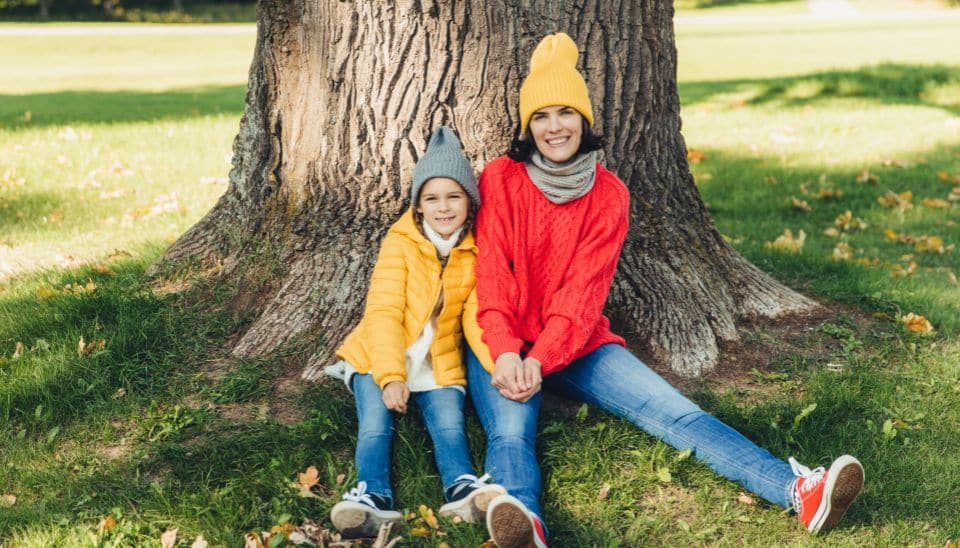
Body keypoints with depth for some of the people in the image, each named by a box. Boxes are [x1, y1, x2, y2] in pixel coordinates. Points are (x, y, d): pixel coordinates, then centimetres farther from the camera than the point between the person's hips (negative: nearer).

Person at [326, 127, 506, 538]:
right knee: (374, 424, -23)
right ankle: (373, 496, -36)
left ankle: (464, 490, -39)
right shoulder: (401, 243, -6)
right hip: (379, 359, -1)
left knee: (449, 424, -23)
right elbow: (383, 311, -11)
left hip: (440, 366, 1)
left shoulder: (476, 252, 2)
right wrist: (390, 376, -23)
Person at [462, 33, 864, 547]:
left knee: (675, 412, -16)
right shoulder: (501, 179, -2)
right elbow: (492, 275, -8)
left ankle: (798, 490, -30)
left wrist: (540, 360, -21)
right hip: (505, 344, -2)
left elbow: (583, 292, -6)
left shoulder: (608, 195, 2)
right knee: (510, 432, -33)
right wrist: (505, 354, -23)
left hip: (576, 342, 3)